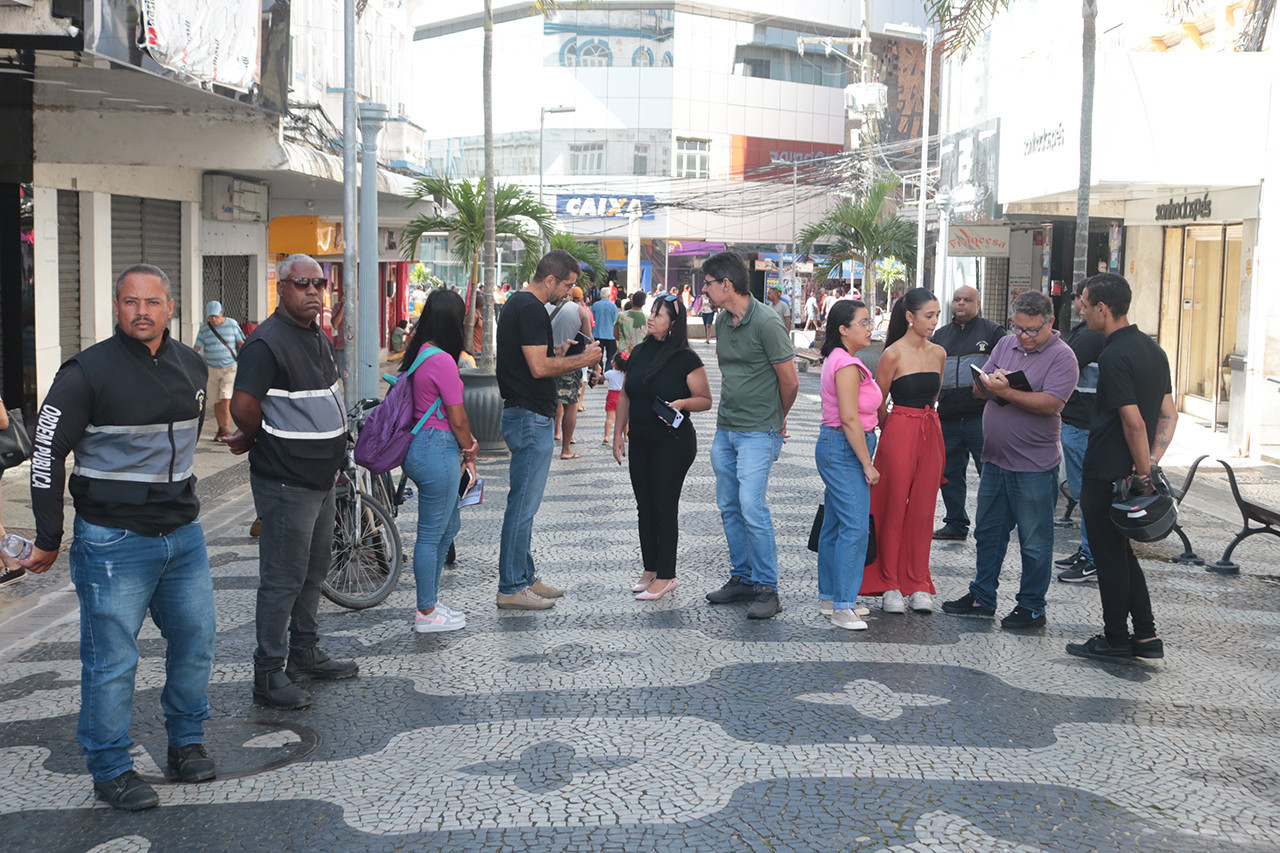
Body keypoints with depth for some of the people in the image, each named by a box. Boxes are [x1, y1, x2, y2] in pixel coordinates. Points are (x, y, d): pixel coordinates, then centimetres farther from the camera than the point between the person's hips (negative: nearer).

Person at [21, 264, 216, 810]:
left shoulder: (192, 366, 6)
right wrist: (48, 541, -6)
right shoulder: (89, 371, -12)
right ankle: (110, 770, 16)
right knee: (111, 661, 2)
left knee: (195, 643, 13)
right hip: (114, 541, -6)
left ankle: (187, 743, 31)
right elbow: (47, 454, -8)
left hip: (183, 534, 6)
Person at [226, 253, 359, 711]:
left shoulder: (319, 338, 13)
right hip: (286, 483, -9)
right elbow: (244, 406, -25)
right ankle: (269, 674, 6)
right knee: (282, 580, -3)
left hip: (322, 478, 9)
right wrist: (257, 440, -5)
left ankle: (306, 655, 33)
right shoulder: (267, 342, -17)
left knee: (313, 571, 19)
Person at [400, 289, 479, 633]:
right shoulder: (442, 360, -19)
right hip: (437, 451, -10)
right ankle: (427, 614, 13)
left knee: (449, 525, 21)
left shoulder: (418, 353, 9)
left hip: (419, 446, 10)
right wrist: (469, 452, 2)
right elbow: (458, 419, -14)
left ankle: (429, 601, 30)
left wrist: (465, 443, 11)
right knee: (431, 533, 2)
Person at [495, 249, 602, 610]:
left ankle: (524, 577, 24)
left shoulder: (518, 303, 16)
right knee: (523, 504, -5)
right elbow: (539, 367, -21)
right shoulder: (531, 309, -17)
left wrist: (570, 357, 12)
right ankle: (511, 588, 1)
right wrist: (582, 360, -10)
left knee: (523, 504, 16)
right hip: (530, 418, -11)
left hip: (521, 414, 11)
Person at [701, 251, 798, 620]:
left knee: (752, 507, -12)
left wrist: (775, 420, 4)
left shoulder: (766, 323, -15)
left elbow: (789, 381, -10)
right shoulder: (722, 321, 10)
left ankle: (767, 589, -2)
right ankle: (742, 578, 23)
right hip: (725, 430, 8)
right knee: (729, 507, 11)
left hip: (757, 433, -8)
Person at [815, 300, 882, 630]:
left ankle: (829, 595, 23)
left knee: (835, 525, 15)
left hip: (835, 448, 11)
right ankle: (843, 607, -11)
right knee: (856, 527, -12)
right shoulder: (847, 365, -17)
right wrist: (867, 464, -17)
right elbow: (850, 419, -21)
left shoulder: (837, 360, 15)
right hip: (844, 450, -11)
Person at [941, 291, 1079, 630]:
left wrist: (1006, 391, -24)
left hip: (1034, 465, -7)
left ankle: (1031, 608, 14)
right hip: (995, 458, 7)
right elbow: (979, 387, 9)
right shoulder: (1005, 344, 10)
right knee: (988, 532, 16)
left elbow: (1051, 403, -22)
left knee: (1034, 541, 3)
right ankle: (982, 597, 28)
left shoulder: (1062, 357, -10)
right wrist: (989, 383, -13)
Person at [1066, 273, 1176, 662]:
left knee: (1110, 558, 2)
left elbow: (1134, 422, -23)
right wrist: (1151, 464, 5)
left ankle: (1115, 640, 12)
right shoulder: (1152, 349, 10)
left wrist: (1144, 472, -15)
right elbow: (1169, 414, 10)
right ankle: (1146, 637, 19)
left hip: (1105, 475, -9)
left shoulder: (1115, 356, -19)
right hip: (1130, 474, 9)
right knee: (1122, 554, 18)